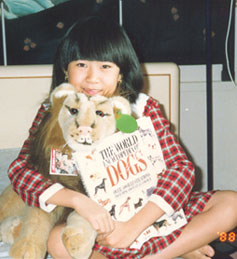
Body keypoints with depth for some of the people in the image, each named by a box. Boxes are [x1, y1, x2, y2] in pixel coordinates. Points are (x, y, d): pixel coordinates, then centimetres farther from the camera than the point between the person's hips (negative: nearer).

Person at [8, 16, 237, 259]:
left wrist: (133, 226, -25)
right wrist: (78, 200, -33)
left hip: (150, 212, 1)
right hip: (100, 224, 0)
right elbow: (19, 169, -16)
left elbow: (181, 166, -13)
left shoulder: (143, 107, -5)